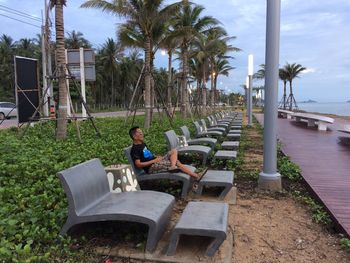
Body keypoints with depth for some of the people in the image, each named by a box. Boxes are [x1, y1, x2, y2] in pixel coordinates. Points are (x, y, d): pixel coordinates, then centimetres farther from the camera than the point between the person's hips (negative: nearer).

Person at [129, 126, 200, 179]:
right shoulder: (135, 149, -14)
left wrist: (156, 157, 5)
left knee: (174, 151, -1)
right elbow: (138, 164, -22)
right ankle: (195, 175, -9)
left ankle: (173, 166, -28)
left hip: (156, 161, 10)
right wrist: (153, 161, -19)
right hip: (151, 168, -10)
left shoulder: (143, 144, 16)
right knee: (176, 162, -17)